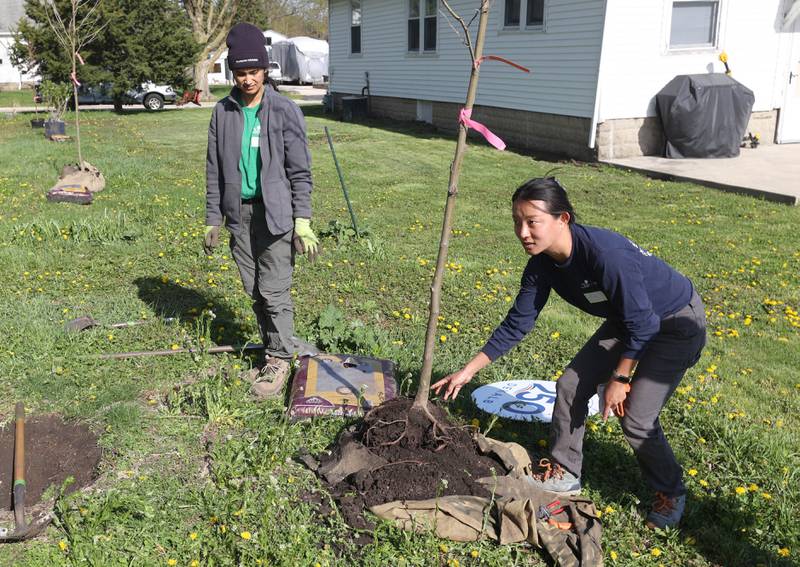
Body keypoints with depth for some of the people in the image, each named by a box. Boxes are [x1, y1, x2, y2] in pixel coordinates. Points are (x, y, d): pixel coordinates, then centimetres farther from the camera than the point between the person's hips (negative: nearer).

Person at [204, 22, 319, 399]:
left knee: (274, 291, -4)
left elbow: (300, 171, -4)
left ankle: (279, 360, 10)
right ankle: (277, 348, 25)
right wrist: (212, 220, 10)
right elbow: (215, 170, 12)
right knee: (254, 291, 10)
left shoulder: (285, 111, -4)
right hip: (239, 213, 5)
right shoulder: (223, 112, 7)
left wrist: (303, 220, -10)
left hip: (275, 212, -4)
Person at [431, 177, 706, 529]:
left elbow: (642, 323, -28)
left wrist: (619, 378, -17)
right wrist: (469, 370, -4)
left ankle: (671, 493, 17)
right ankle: (563, 473, 23)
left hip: (676, 322, -7)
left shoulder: (604, 253, -38)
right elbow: (518, 323, -5)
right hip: (627, 320, 7)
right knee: (571, 385, 3)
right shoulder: (542, 263, -14)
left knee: (636, 417, -11)